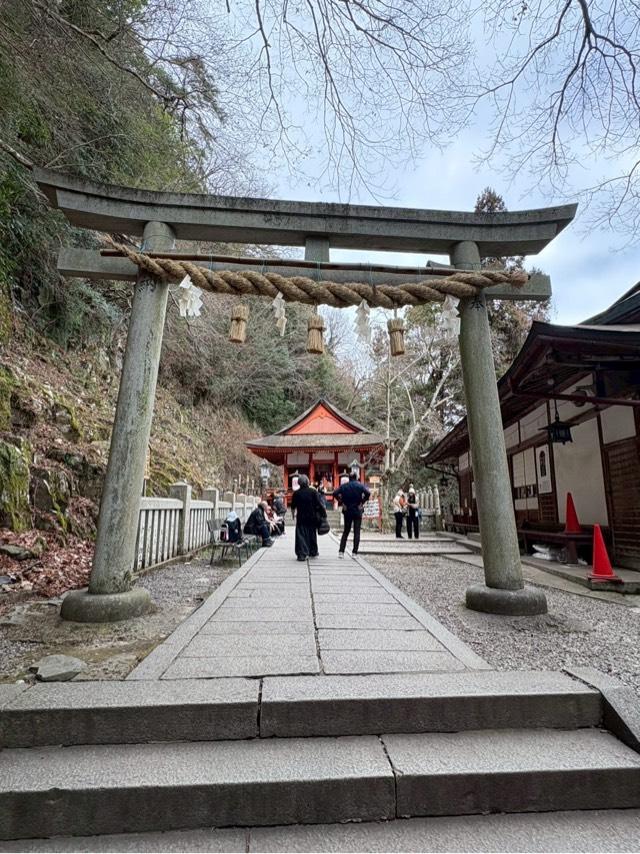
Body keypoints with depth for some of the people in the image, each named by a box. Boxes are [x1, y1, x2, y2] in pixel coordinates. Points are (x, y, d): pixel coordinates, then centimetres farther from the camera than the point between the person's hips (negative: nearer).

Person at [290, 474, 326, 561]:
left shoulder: (296, 493, -2)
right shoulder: (313, 492, -5)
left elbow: (293, 507, 4)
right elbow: (319, 504, -8)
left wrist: (294, 515, 20)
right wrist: (323, 513, 3)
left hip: (301, 518, -1)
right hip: (312, 518, 1)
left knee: (301, 535, -1)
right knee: (312, 535, 17)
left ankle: (302, 554, -12)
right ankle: (313, 552, 29)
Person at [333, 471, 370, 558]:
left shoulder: (344, 486, 2)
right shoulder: (360, 485, -3)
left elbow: (335, 493, -10)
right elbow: (368, 493, -19)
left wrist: (342, 503, -5)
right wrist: (362, 503, -10)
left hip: (347, 511, 2)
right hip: (358, 511, -2)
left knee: (345, 532, 12)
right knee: (357, 532, 5)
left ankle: (341, 551, 5)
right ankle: (354, 552, 3)